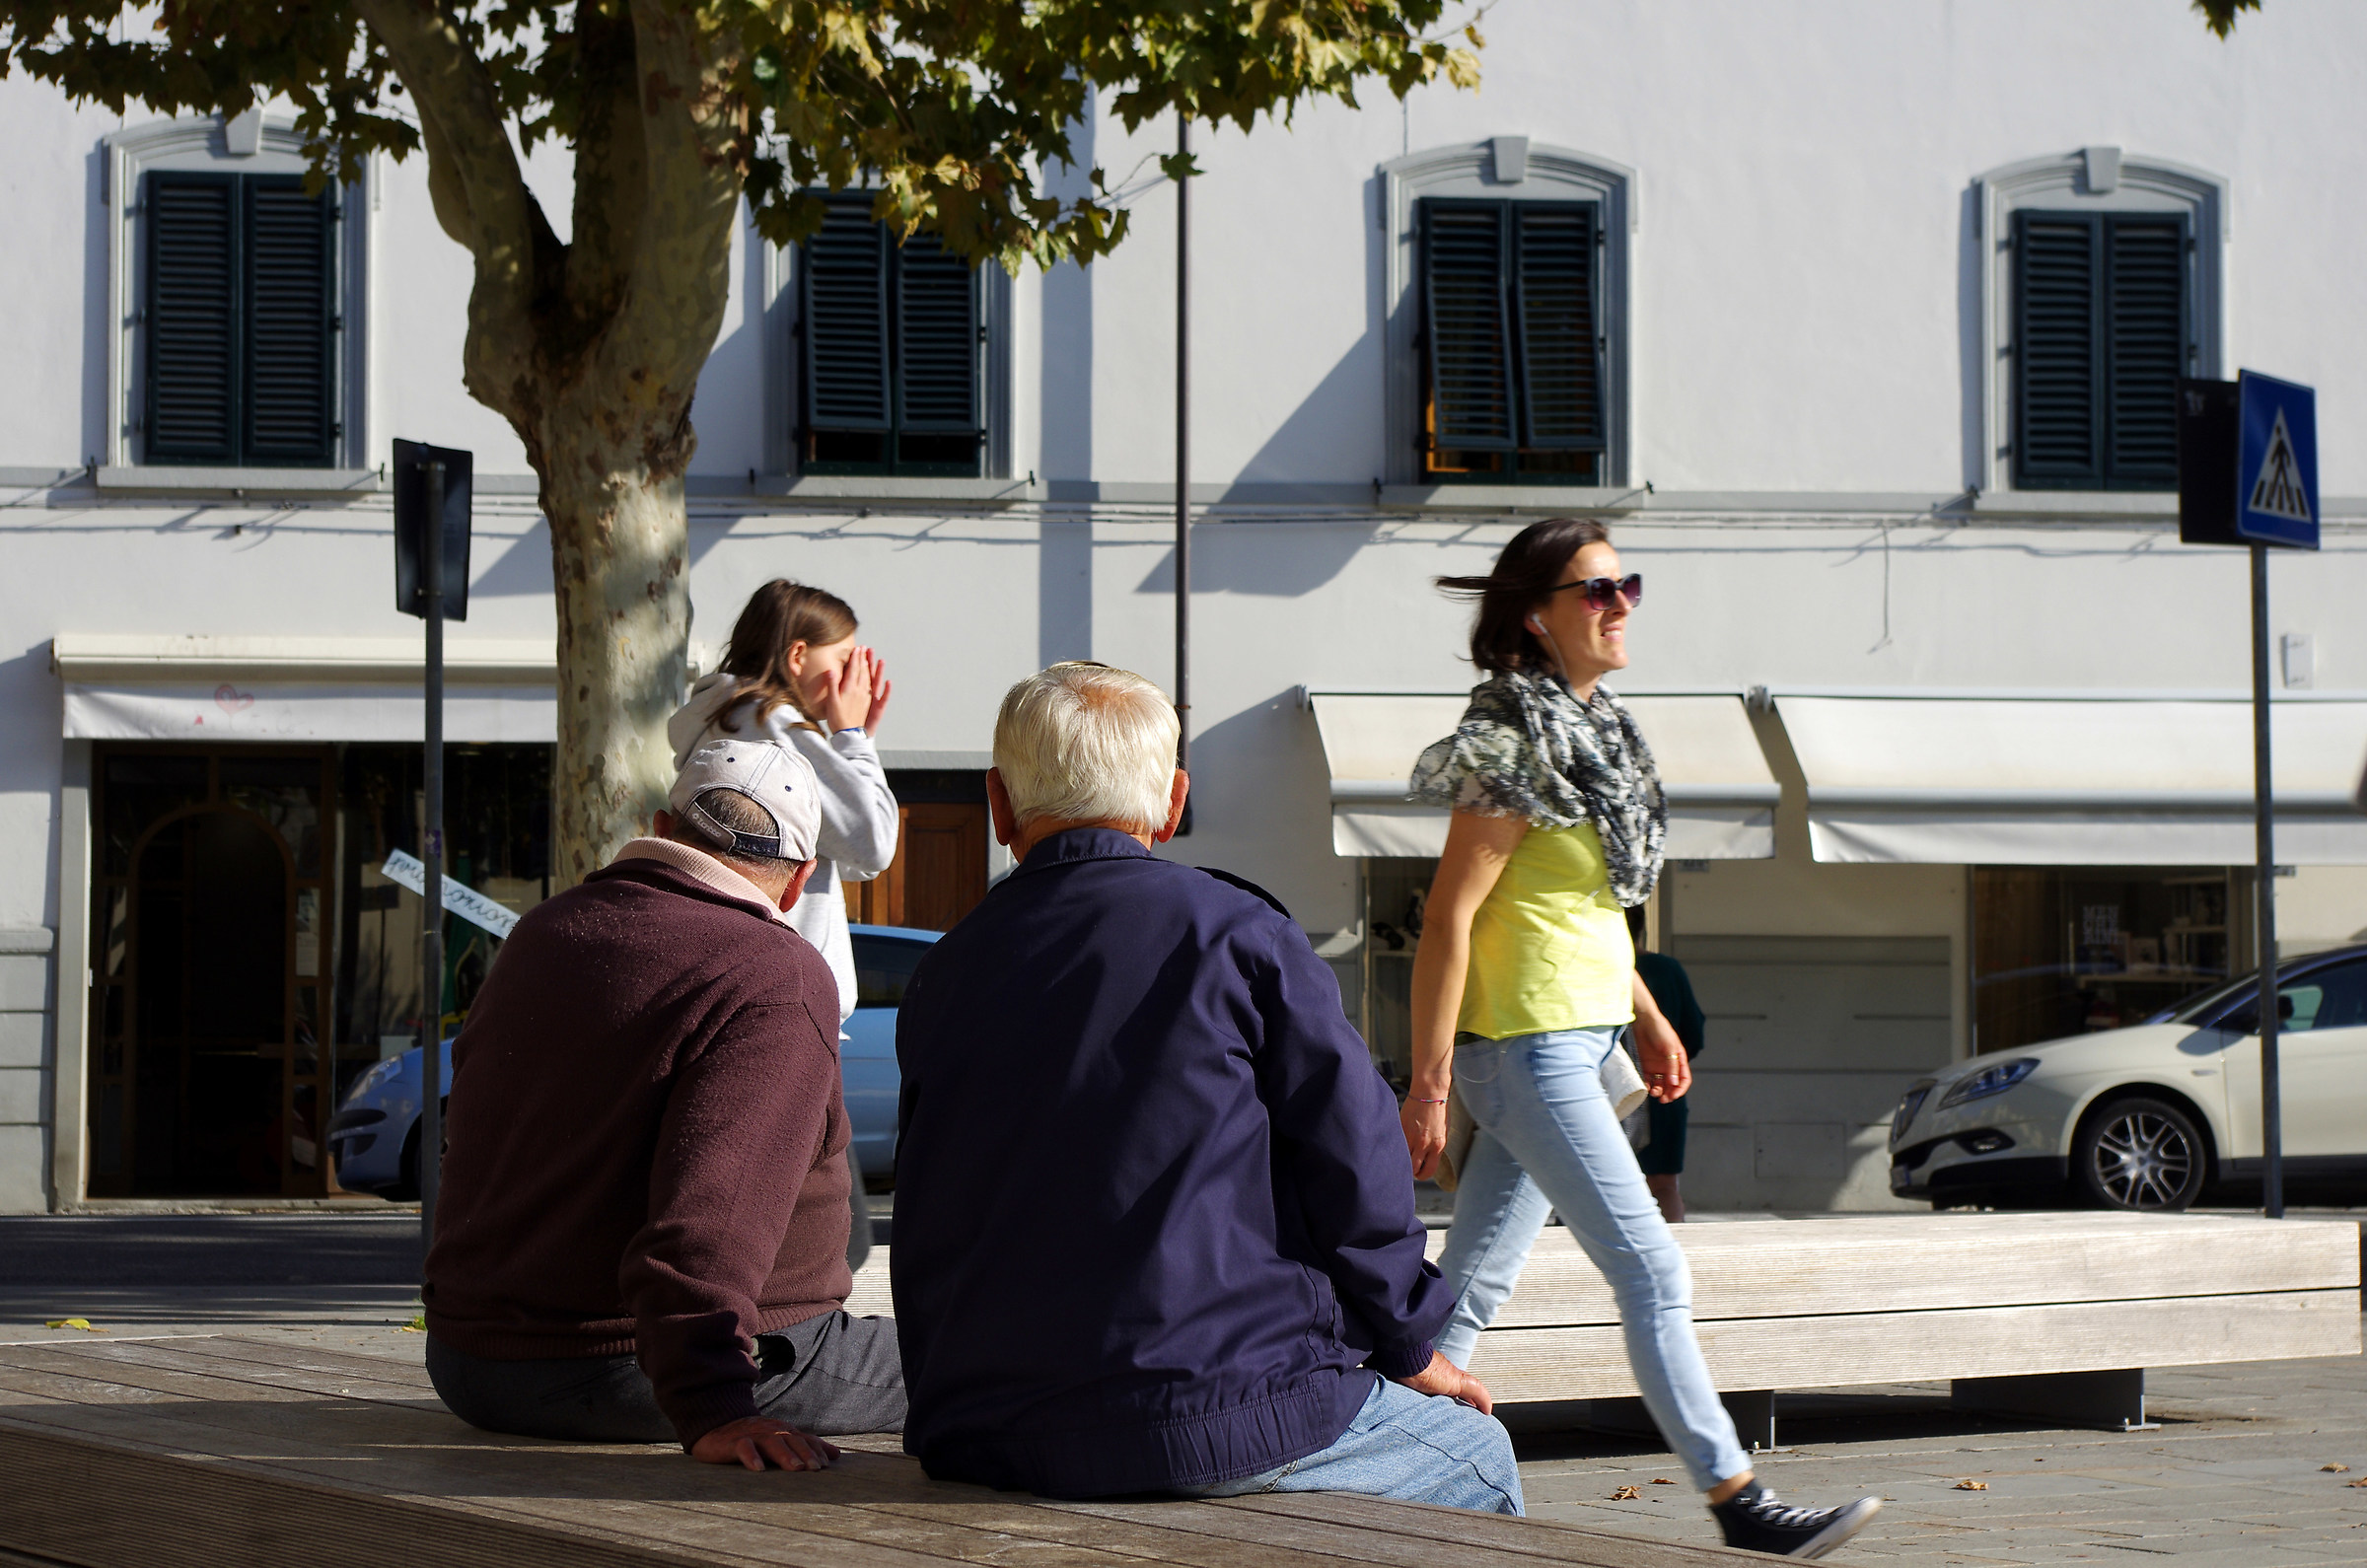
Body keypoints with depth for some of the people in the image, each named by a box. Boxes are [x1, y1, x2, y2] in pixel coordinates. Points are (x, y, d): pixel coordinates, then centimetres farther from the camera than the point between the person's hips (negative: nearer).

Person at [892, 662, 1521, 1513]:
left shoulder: (940, 973, 7)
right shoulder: (1233, 931, -5)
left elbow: (927, 1232, 12)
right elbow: (1354, 1163, -4)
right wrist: (1409, 1348, 11)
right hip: (1216, 1428, -6)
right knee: (1478, 1459, 20)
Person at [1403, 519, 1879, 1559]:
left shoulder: (1594, 731, 14)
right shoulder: (1516, 744, -15)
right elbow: (1450, 916, -17)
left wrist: (1647, 1018, 22)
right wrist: (1428, 1084, -19)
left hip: (1576, 1040, 9)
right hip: (1527, 1049, -9)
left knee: (1474, 1284, 11)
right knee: (1654, 1276, -8)